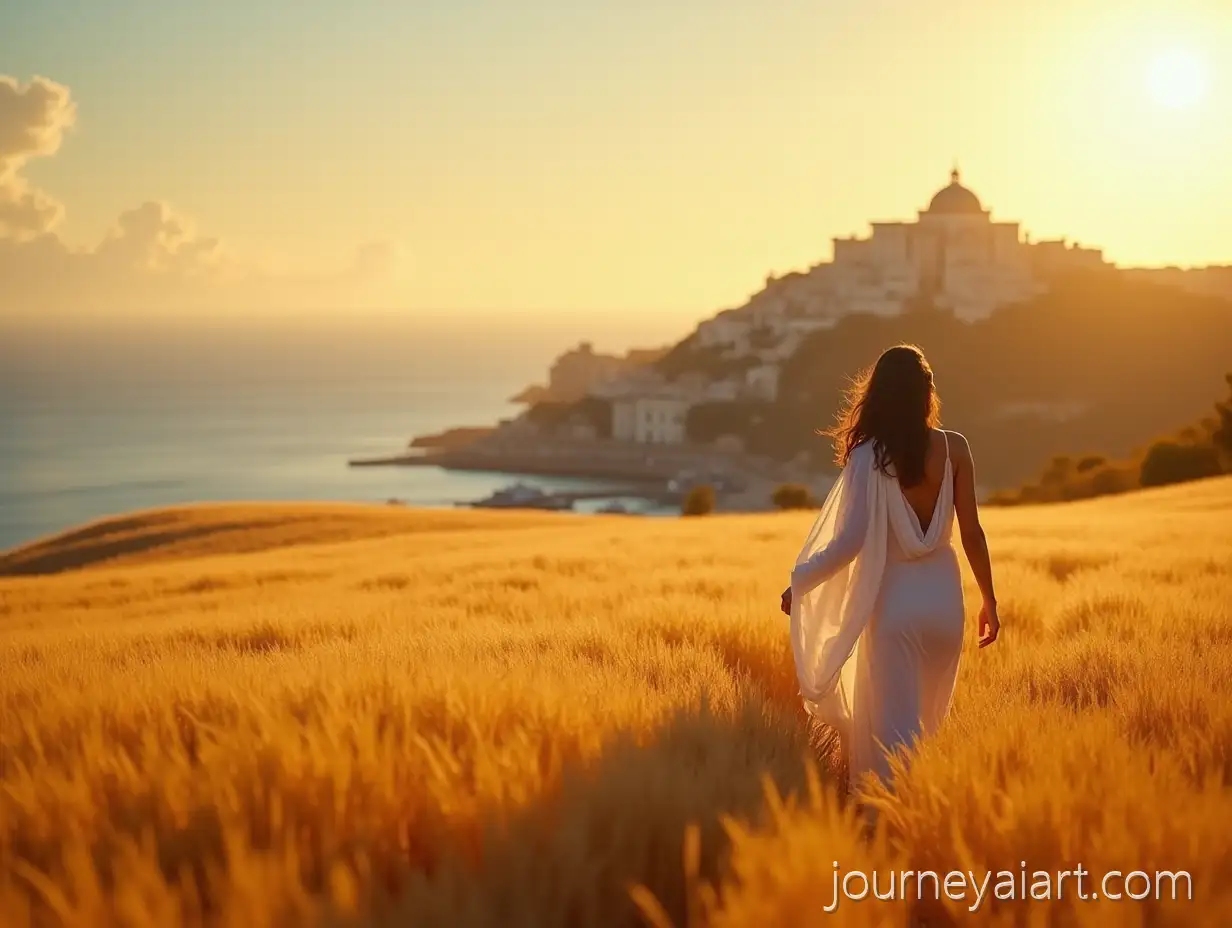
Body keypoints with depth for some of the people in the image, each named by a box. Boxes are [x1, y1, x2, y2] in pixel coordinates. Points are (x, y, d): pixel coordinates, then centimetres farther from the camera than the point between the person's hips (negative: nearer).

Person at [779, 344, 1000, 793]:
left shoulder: (869, 456, -12)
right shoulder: (954, 448, -3)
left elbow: (849, 542, -16)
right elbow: (971, 532, 0)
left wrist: (799, 582, -3)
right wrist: (989, 599, 11)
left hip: (894, 600, -4)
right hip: (945, 599, 4)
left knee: (894, 726, 1)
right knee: (927, 721, 21)